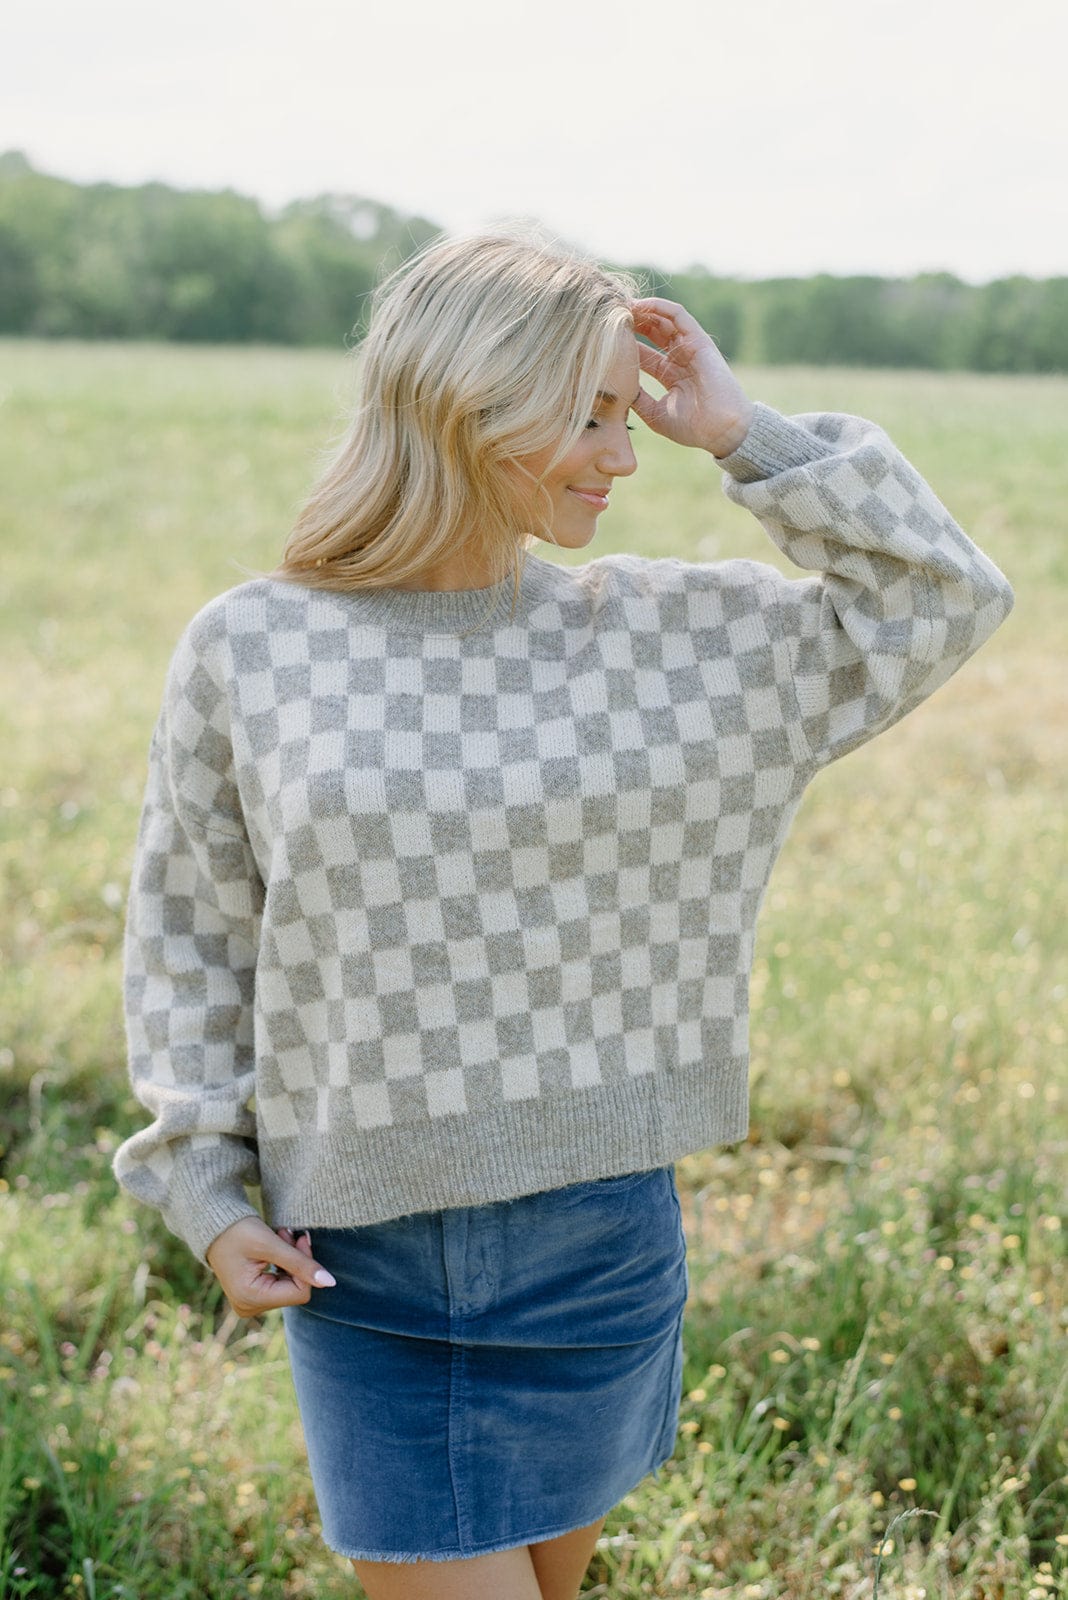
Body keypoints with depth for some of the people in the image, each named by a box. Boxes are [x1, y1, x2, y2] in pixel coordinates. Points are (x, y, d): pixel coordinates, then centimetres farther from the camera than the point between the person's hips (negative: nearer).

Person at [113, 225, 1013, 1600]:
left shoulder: (653, 636, -2)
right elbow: (188, 929, 4)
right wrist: (205, 1188, -2)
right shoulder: (248, 649, -5)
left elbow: (941, 604, 0)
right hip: (362, 1259, -2)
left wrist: (747, 435, -7)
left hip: (596, 1239, 2)